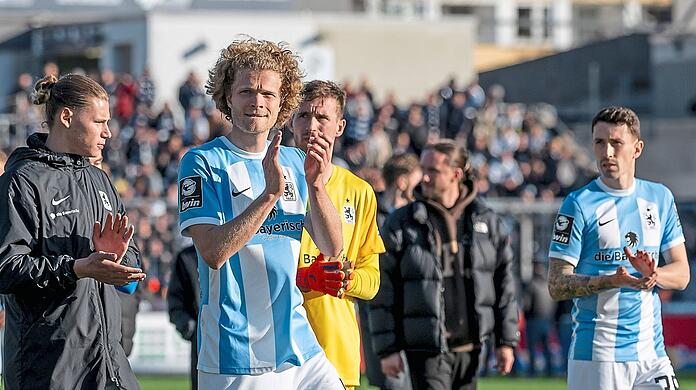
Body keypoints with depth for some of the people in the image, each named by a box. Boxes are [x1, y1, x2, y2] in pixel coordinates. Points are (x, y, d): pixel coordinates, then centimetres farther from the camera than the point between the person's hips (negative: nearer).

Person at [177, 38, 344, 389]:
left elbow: (332, 248, 6)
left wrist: (315, 185, -9)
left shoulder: (294, 162, 12)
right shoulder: (203, 162, -6)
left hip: (299, 346, 5)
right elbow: (214, 252, -18)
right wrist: (271, 192, -24)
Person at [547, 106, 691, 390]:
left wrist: (652, 274, -11)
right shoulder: (579, 204, -3)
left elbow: (681, 274, 11)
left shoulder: (660, 198, 12)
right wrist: (613, 280, -23)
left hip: (652, 353, 4)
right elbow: (557, 285, -7)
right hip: (596, 354, -4)